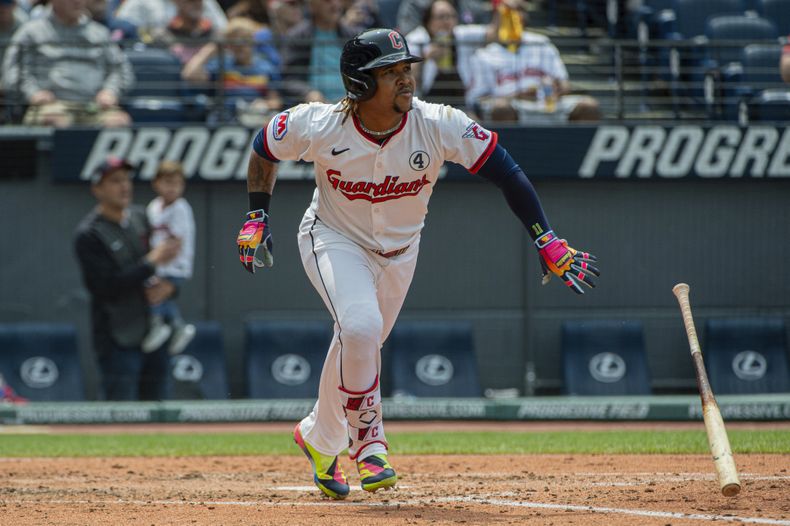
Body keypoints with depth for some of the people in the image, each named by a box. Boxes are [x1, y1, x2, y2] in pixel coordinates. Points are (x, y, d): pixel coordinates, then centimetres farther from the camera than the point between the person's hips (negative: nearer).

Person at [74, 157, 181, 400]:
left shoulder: (142, 218, 10)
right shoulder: (89, 235, -10)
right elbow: (105, 287, -19)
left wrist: (168, 286, -7)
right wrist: (152, 261, -19)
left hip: (154, 336, 6)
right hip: (118, 343, -6)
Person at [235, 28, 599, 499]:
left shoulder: (440, 125, -27)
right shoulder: (318, 126, -27)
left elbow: (508, 174, -23)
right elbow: (264, 149, -6)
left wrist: (548, 242, -30)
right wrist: (257, 217, -9)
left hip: (398, 250, 3)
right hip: (335, 242, -3)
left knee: (360, 345, 13)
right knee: (360, 326, -28)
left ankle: (319, 438, 41)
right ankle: (368, 441, -8)